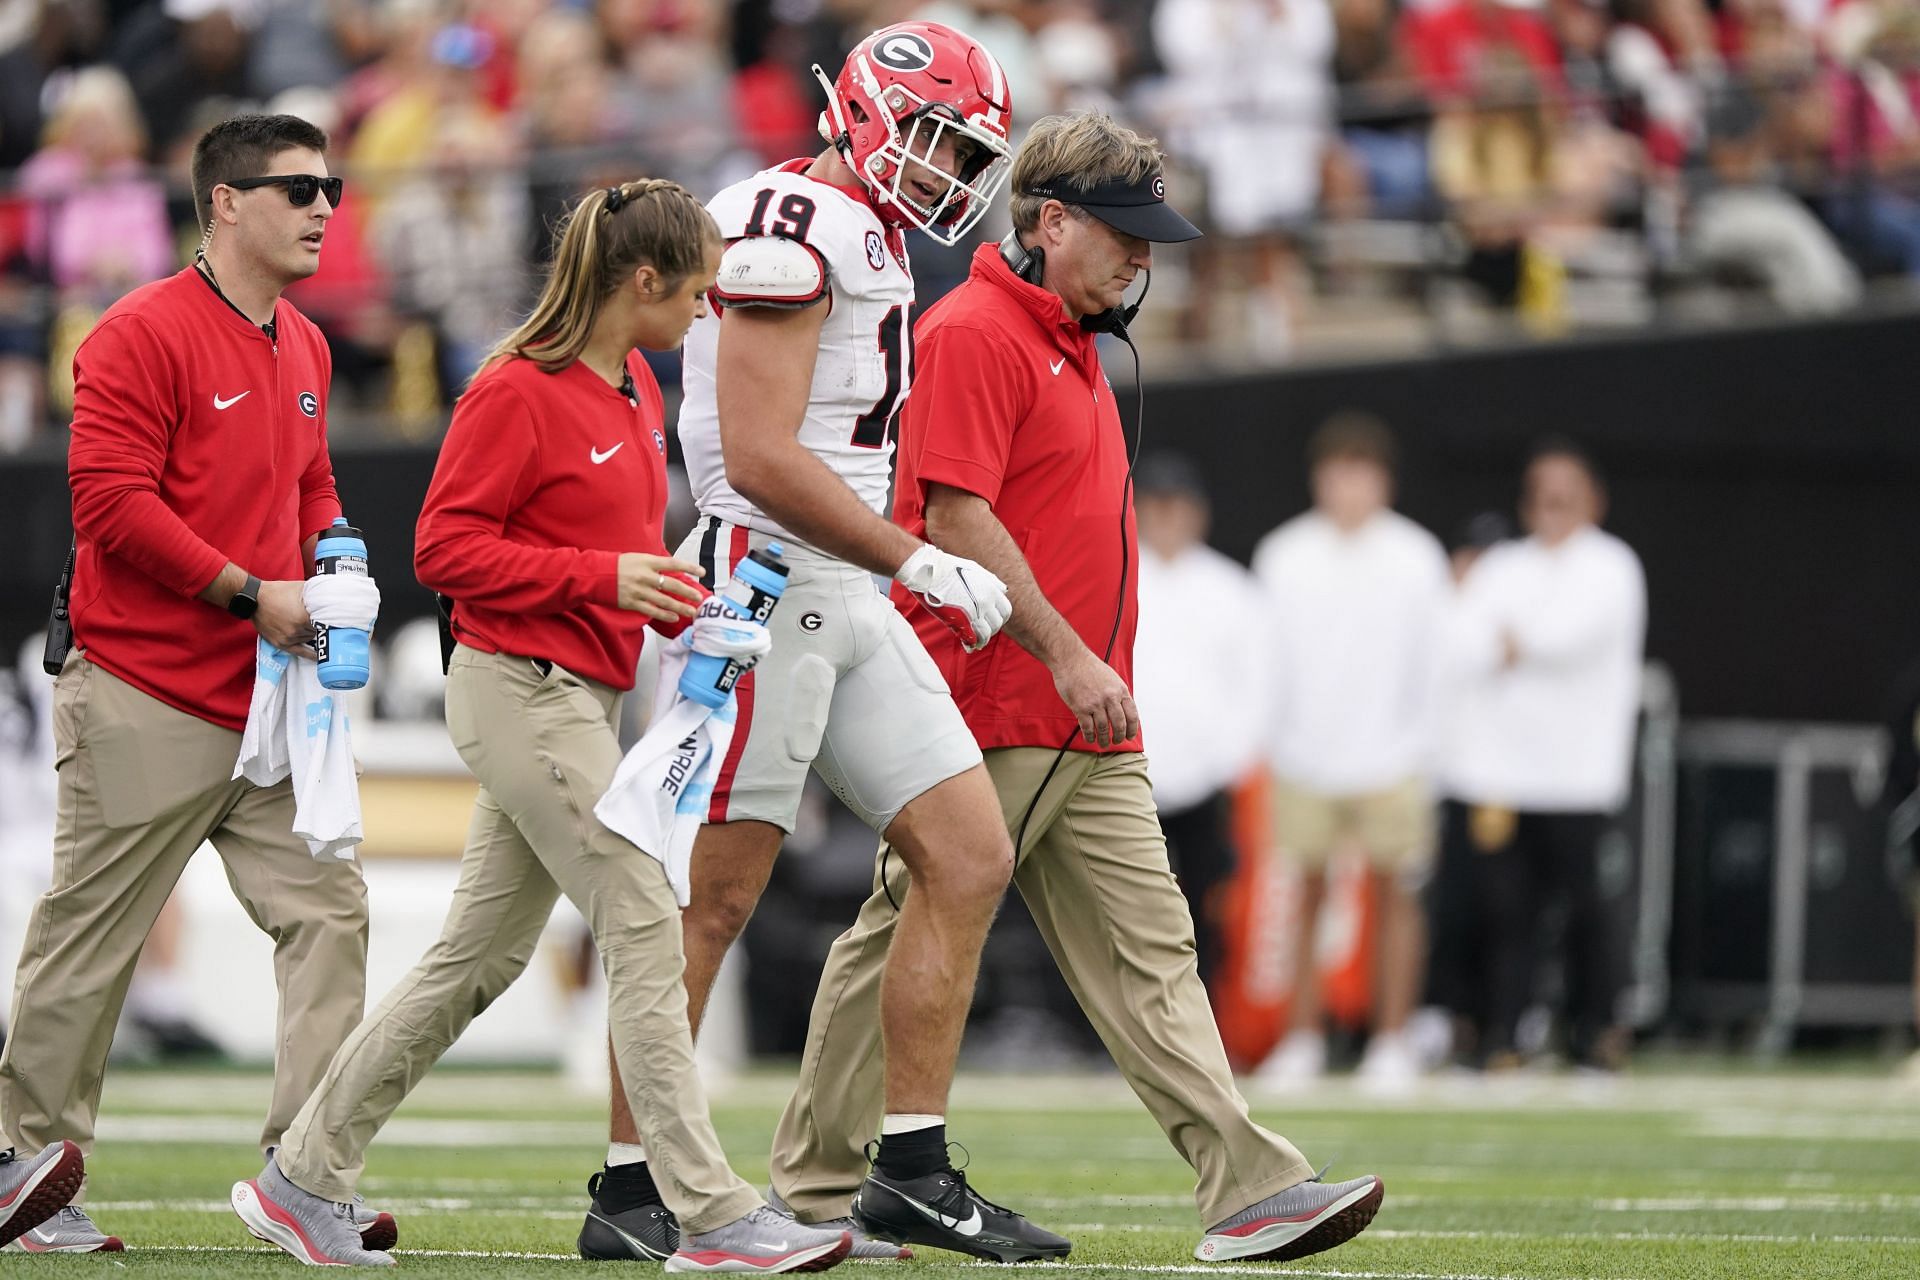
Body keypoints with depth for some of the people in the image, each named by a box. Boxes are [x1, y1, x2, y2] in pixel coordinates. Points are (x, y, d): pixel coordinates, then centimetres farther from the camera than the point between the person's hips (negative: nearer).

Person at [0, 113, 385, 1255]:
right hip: (148, 700, -8)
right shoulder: (144, 335, -11)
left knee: (327, 914, -1)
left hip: (272, 694, 8)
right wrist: (250, 592, -18)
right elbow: (111, 501, -18)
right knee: (92, 936, 0)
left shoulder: (305, 349, 15)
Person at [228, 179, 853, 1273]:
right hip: (524, 690, -10)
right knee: (646, 929, -11)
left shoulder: (637, 389, 13)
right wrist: (604, 576, -22)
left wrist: (686, 610, 7)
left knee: (482, 956, 12)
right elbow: (446, 548, -15)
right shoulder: (516, 392, -14)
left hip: (587, 693, 10)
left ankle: (303, 1180, 20)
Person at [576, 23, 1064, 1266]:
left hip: (848, 605, 10)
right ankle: (627, 1192, 1)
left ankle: (913, 1171, 7)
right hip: (769, 587, -10)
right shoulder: (789, 230, -13)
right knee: (715, 897, -5)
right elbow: (761, 459, -19)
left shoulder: (867, 244, 18)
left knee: (970, 861, 4)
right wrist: (920, 563, -15)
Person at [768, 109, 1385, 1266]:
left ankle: (1250, 1190, -8)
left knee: (1149, 952, 0)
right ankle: (816, 1191, 8)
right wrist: (1067, 656, -21)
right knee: (908, 949, -1)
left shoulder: (1072, 344, 20)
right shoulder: (973, 334, -11)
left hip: (1090, 732, 9)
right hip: (991, 713, -9)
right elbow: (957, 517, -19)